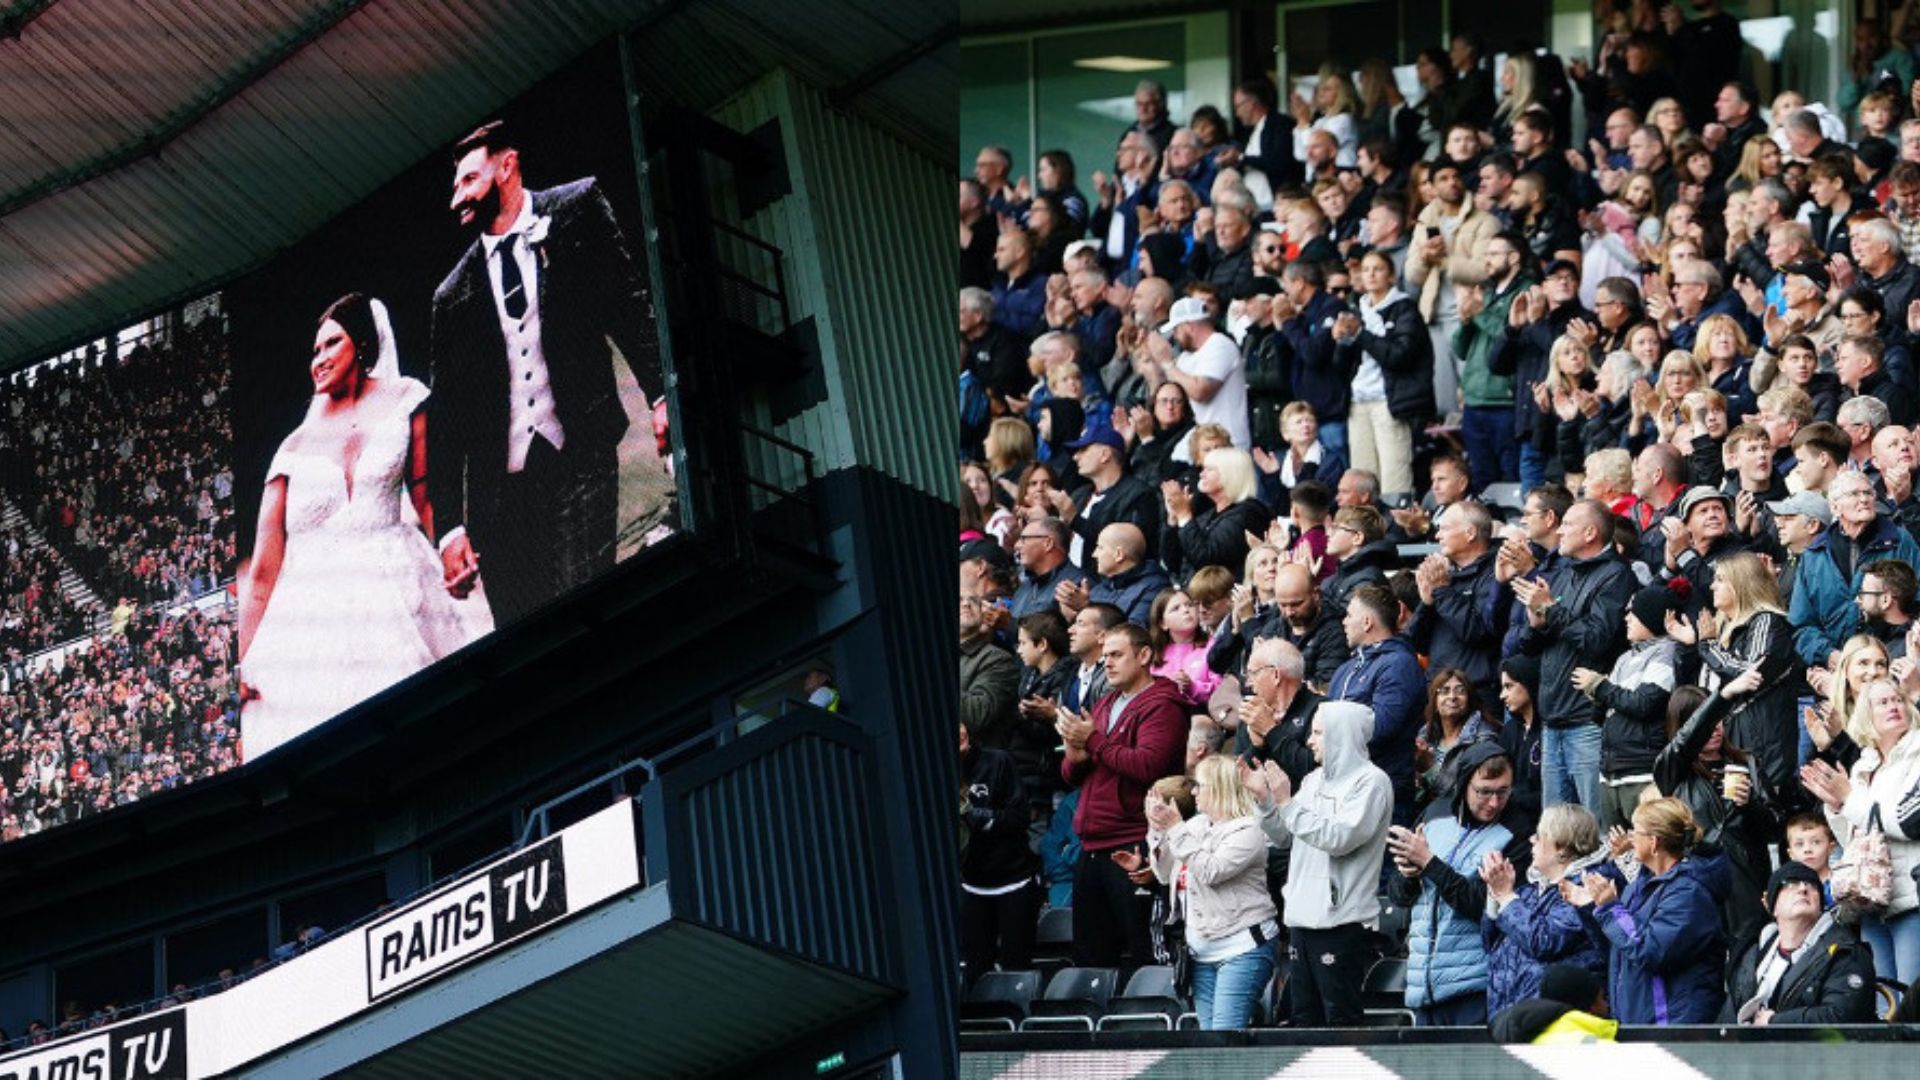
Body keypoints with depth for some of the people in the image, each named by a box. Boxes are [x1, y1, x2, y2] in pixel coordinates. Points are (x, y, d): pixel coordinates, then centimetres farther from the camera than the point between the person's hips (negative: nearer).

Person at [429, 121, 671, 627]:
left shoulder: (576, 210, 12)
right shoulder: (454, 295, 18)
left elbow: (628, 301, 4)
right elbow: (445, 414, 14)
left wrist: (660, 395, -12)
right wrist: (448, 525, 6)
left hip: (579, 457, -3)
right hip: (500, 486, 3)